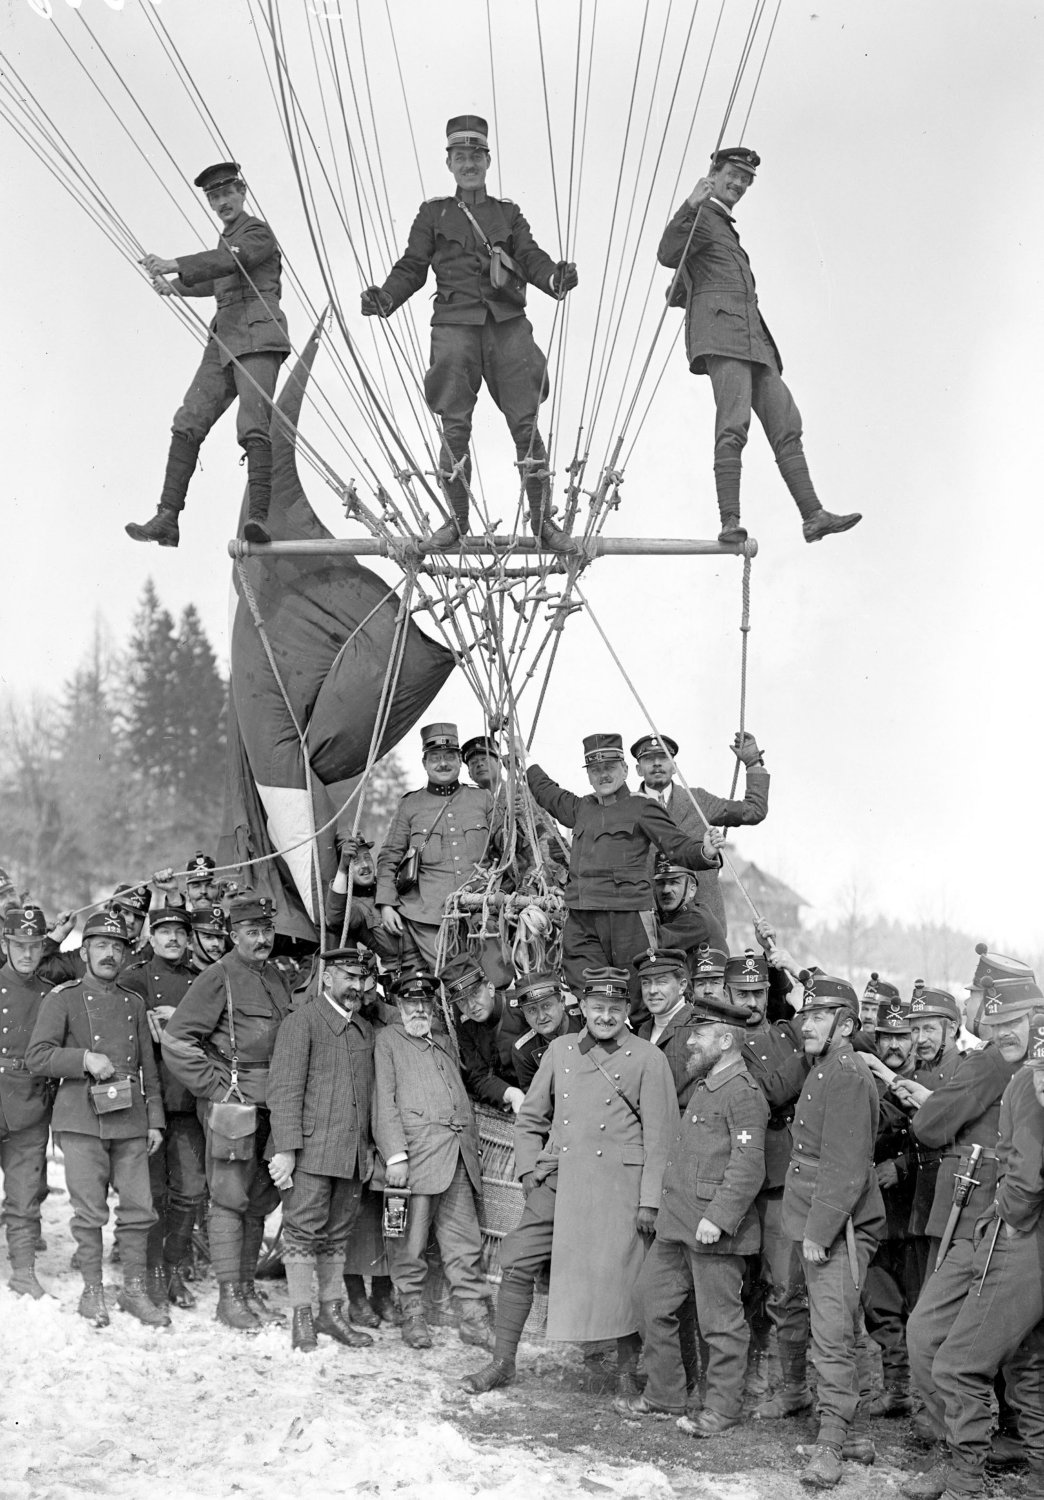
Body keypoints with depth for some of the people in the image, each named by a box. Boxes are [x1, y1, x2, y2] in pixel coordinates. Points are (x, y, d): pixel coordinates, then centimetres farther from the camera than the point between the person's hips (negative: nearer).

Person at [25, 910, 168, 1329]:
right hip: (81, 1121, -4)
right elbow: (36, 1057, -5)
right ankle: (92, 1292, 9)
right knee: (89, 1212, -3)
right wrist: (85, 1059, -15)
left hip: (130, 1121, 4)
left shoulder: (133, 1004, 16)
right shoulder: (63, 1000, 2)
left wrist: (154, 1119, 12)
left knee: (139, 1208, 1)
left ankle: (134, 1290, 12)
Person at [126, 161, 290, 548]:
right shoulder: (228, 239, 25)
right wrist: (176, 286, 42)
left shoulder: (258, 233, 0)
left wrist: (176, 266, -28)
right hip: (224, 340, 8)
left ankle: (258, 517, -35)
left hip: (257, 337, -8)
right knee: (188, 424, -3)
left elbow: (228, 261, -20)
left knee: (254, 427, -23)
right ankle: (167, 519, -7)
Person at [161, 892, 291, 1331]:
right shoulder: (219, 977, -9)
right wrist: (216, 1088, -12)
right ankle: (229, 1297, -2)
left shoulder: (275, 976, 13)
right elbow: (175, 1041, -12)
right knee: (230, 1199, -5)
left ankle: (248, 1288, 17)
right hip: (231, 1100, -7)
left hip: (272, 1105, 7)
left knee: (259, 1200, 10)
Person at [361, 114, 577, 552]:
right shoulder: (434, 213, 14)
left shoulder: (507, 213, 17)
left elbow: (530, 258, 5)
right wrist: (385, 298, -10)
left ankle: (542, 519, 2)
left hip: (507, 325, 1)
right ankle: (457, 519, 10)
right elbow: (412, 267, 9)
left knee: (525, 424, -4)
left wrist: (554, 278, -17)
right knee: (454, 426, -2)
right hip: (455, 324, 0)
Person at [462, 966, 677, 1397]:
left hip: (617, 1184, -4)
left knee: (622, 1277, -4)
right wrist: (528, 1168, 6)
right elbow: (530, 1117, 19)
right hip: (557, 1179, 4)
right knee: (517, 1264, 0)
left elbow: (660, 1136, -3)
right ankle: (502, 1362, 12)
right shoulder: (560, 1050, 11)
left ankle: (627, 1369, 14)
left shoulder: (648, 1059, -1)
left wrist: (650, 1200, -7)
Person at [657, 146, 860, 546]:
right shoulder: (700, 217, 6)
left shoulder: (725, 227, 32)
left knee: (786, 425, 0)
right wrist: (690, 206, -24)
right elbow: (667, 255, -16)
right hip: (719, 327, -9)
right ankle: (730, 521, -27)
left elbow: (676, 293, 37)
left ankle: (813, 516, -3)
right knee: (733, 424, -21)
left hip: (753, 337, 9)